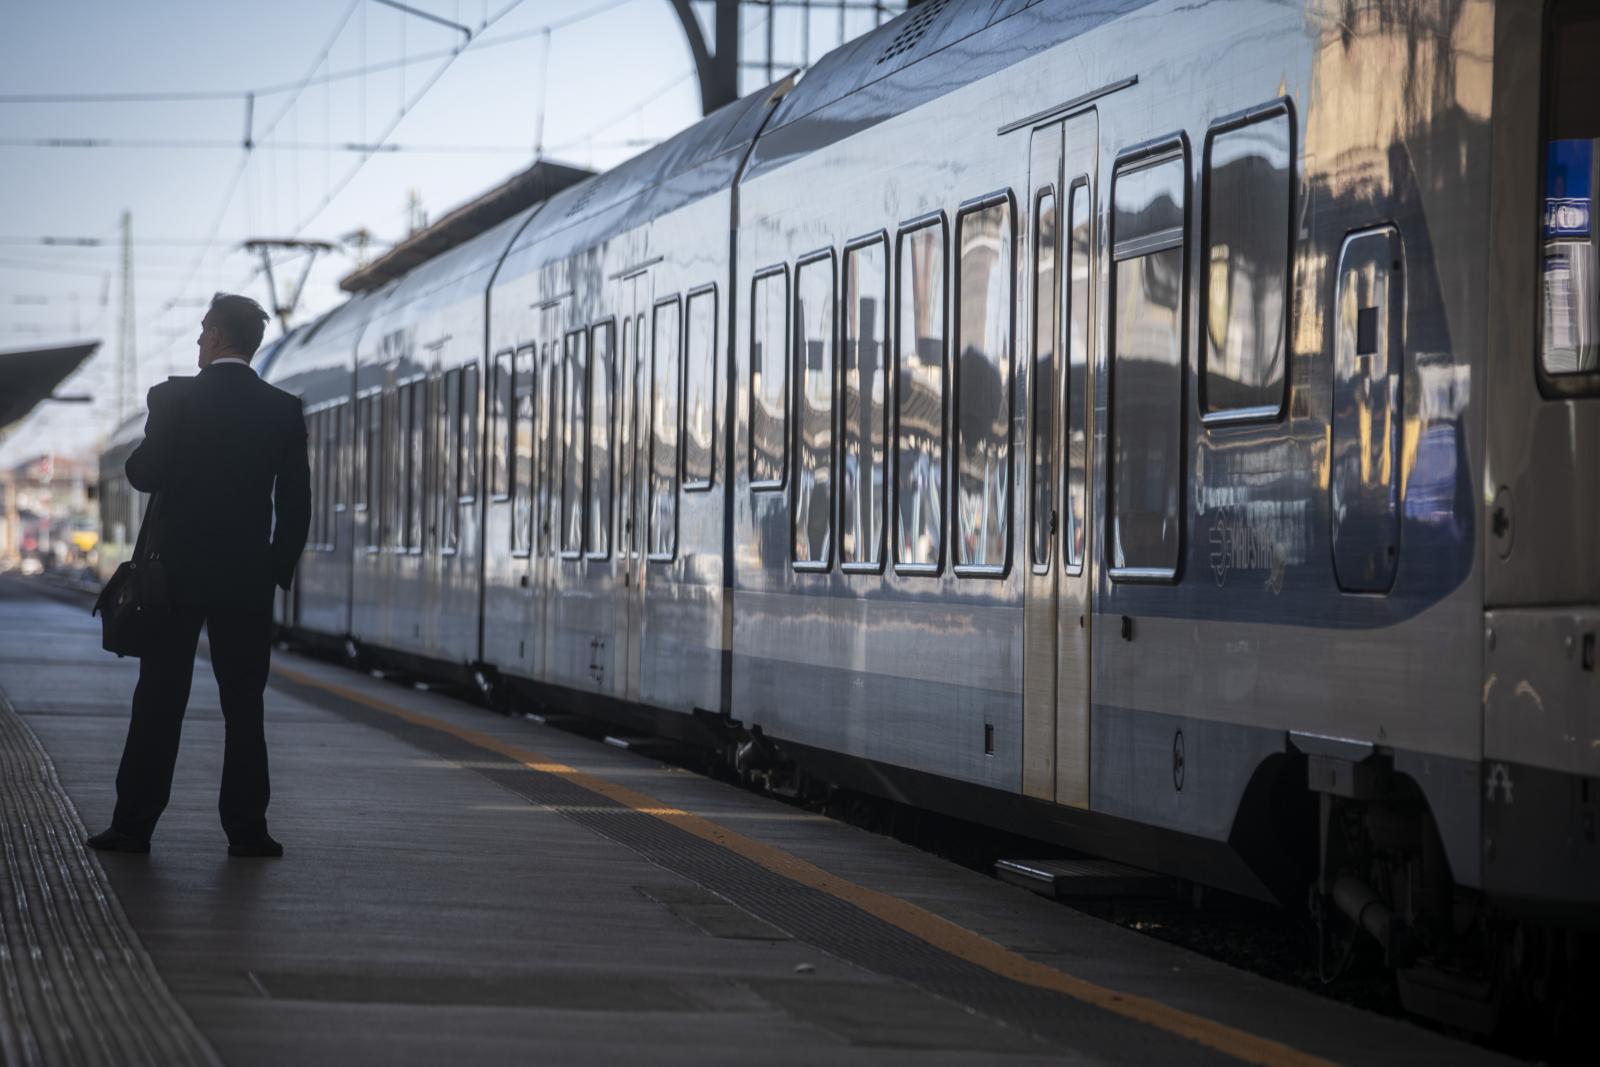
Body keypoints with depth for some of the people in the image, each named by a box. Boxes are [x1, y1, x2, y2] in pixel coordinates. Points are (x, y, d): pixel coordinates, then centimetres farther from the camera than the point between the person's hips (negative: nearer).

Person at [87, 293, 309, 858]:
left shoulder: (175, 397, -7)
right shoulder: (284, 410, 1)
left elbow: (146, 474, -9)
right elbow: (296, 504, 1)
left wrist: (139, 454, 13)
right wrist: (278, 571, 10)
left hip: (177, 573, -2)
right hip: (248, 579, 2)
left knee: (158, 704, 3)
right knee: (244, 707, 5)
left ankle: (133, 824, 4)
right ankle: (246, 828, 3)